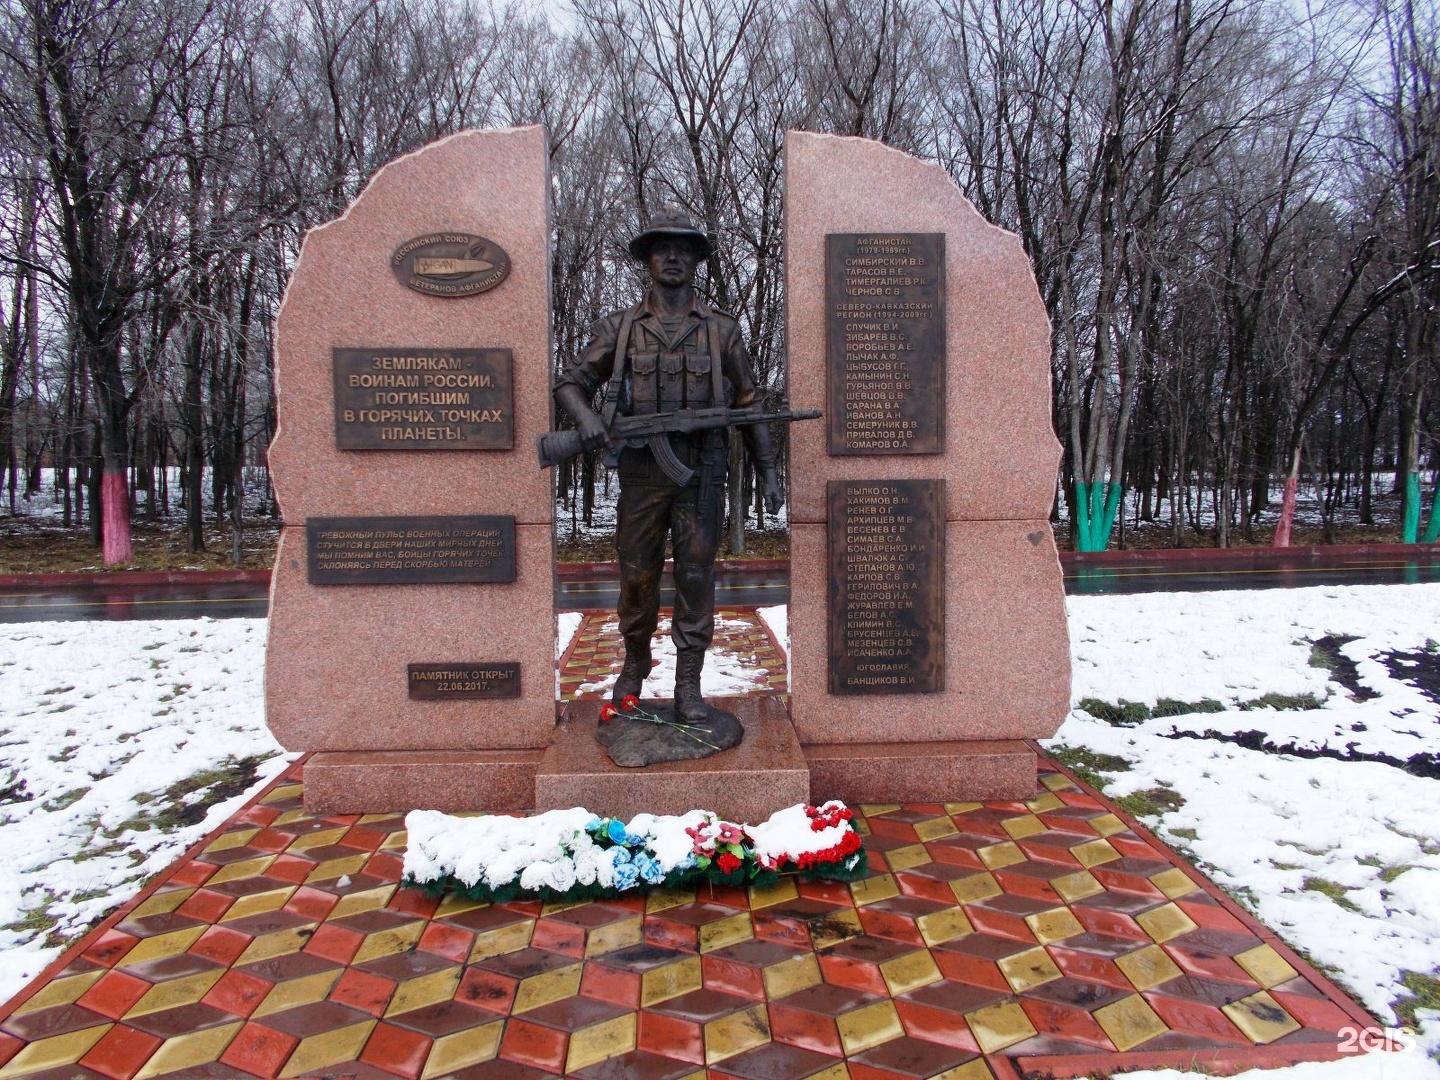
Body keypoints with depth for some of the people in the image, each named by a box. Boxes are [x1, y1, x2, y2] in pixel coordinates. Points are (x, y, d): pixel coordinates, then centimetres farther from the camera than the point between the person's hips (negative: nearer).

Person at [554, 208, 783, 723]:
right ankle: (636, 661, 31)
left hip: (701, 477, 0)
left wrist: (768, 473, 5)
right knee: (637, 576, 8)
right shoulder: (619, 328, 7)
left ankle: (689, 684, 11)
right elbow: (570, 382, 11)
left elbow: (749, 406, 10)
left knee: (696, 578, 1)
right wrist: (586, 416, -12)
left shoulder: (722, 330, 7)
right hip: (641, 474, 1)